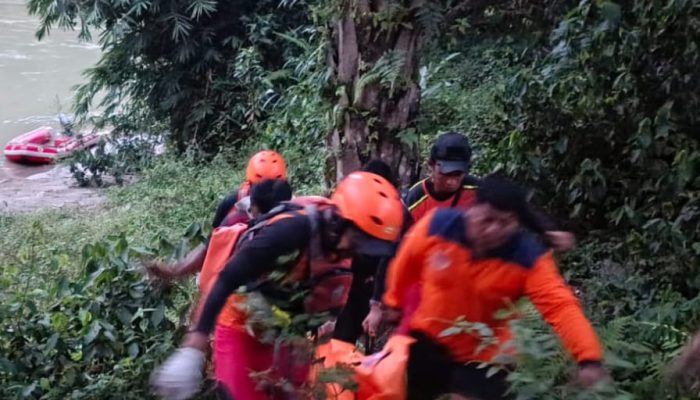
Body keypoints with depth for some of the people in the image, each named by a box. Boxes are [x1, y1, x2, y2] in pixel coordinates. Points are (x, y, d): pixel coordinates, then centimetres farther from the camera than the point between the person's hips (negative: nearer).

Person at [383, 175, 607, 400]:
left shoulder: (528, 258, -24)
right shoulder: (438, 225, -20)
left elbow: (560, 305, -34)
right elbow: (406, 263, -1)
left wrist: (588, 357, -49)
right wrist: (393, 303, 14)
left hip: (484, 359, -2)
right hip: (428, 341, 2)